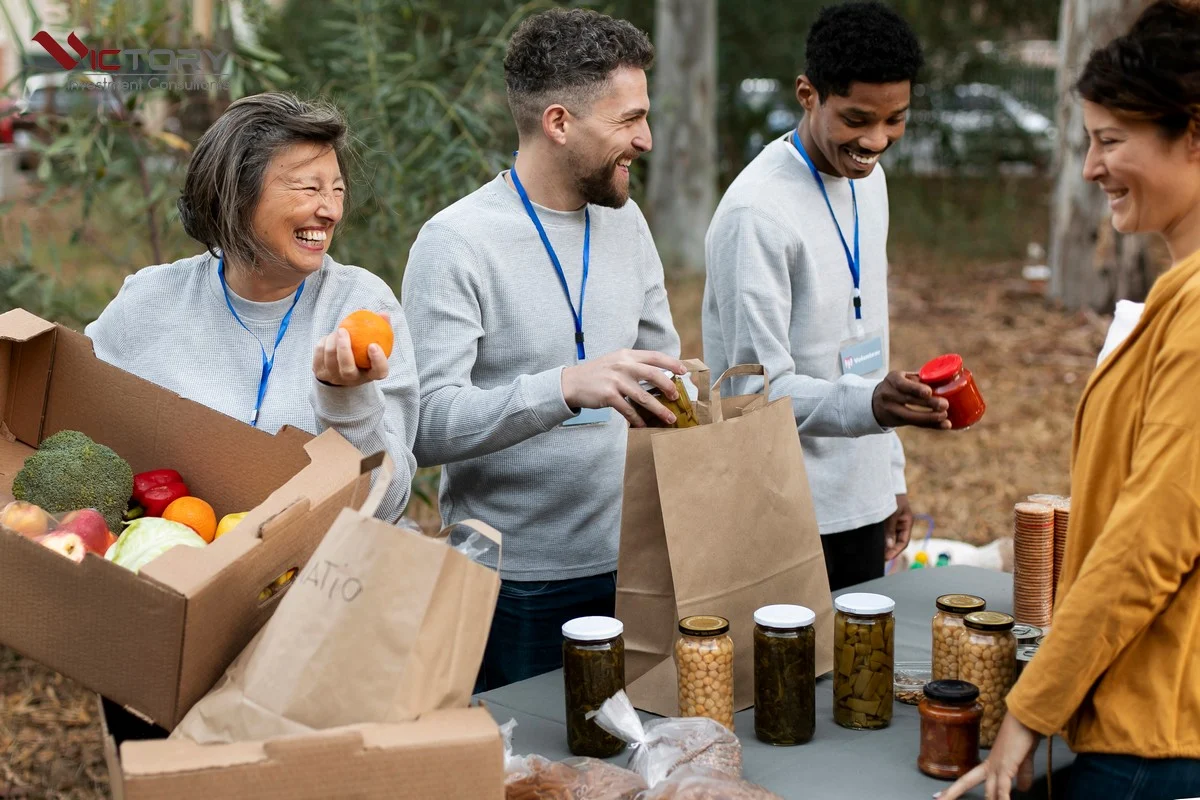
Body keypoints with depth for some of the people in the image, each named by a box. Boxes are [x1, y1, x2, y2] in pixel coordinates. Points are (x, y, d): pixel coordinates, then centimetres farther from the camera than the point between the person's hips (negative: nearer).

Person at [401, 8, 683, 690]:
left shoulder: (625, 222, 7)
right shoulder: (457, 243, -14)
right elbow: (427, 427, -22)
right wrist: (566, 386, -34)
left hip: (626, 563, 6)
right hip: (516, 588, -6)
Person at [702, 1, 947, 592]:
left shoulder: (867, 178, 7)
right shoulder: (757, 212, -20)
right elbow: (758, 388, -20)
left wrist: (891, 475, 15)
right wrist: (872, 405, -36)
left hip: (861, 499, 8)